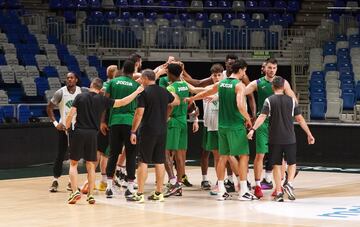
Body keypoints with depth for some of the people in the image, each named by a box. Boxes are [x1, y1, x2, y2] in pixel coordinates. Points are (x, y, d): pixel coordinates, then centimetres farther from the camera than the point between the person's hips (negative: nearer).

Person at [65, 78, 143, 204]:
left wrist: (67, 128, 12)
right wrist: (137, 92, 16)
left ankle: (75, 191, -5)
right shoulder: (102, 100, 3)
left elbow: (70, 115, -3)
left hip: (78, 132, -1)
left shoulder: (80, 97, 2)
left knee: (73, 163, 8)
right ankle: (90, 195, 8)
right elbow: (122, 102, 7)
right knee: (90, 165, 10)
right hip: (92, 134, 1)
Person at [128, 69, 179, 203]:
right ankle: (159, 193, 13)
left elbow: (139, 113, -13)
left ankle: (140, 194, -2)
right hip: (162, 131, 5)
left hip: (147, 131, -5)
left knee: (143, 162, -2)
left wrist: (133, 131, -9)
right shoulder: (164, 92, 9)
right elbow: (177, 102, 26)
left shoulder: (144, 92, -9)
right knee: (159, 162, 10)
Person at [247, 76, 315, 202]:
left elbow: (262, 117, -14)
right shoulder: (291, 100, 2)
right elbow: (300, 119, 3)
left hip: (275, 139, 0)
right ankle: (289, 183, -9)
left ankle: (279, 192, 2)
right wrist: (309, 134, 9)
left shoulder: (269, 100, -1)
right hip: (290, 138, 0)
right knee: (292, 163, 14)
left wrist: (253, 129, -18)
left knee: (276, 164, 7)